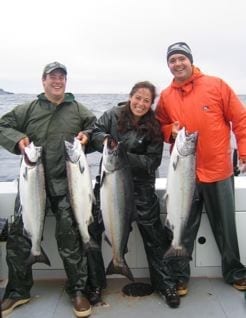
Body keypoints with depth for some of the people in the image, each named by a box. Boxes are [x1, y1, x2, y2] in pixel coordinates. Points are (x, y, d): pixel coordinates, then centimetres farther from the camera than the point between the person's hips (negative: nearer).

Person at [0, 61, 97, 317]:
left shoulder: (78, 110, 8)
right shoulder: (27, 110, 9)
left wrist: (87, 135, -5)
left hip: (66, 184, -1)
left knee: (69, 237, -3)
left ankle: (77, 290, 15)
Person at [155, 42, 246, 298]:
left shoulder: (216, 85, -3)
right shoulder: (166, 96, 4)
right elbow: (161, 125, 15)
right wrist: (171, 131, -7)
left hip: (219, 171, -1)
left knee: (225, 226, 13)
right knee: (184, 227, 9)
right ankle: (180, 275, 24)